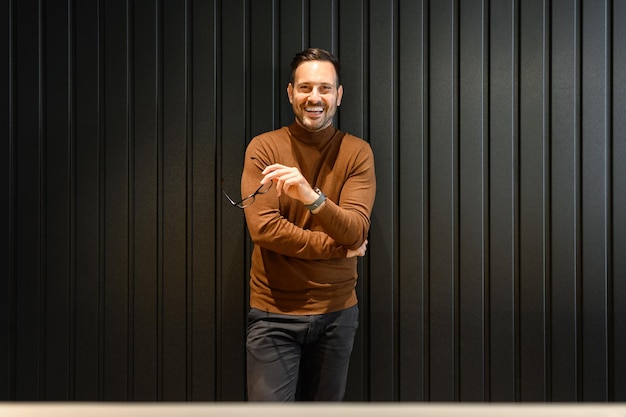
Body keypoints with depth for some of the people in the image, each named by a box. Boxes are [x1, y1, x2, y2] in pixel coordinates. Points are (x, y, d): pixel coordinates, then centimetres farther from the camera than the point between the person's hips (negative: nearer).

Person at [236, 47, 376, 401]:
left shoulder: (357, 153, -1)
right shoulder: (263, 149, -4)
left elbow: (356, 230, -14)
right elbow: (263, 227, -14)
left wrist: (311, 196, -32)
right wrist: (337, 247, -10)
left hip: (337, 312, 2)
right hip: (275, 314, -2)